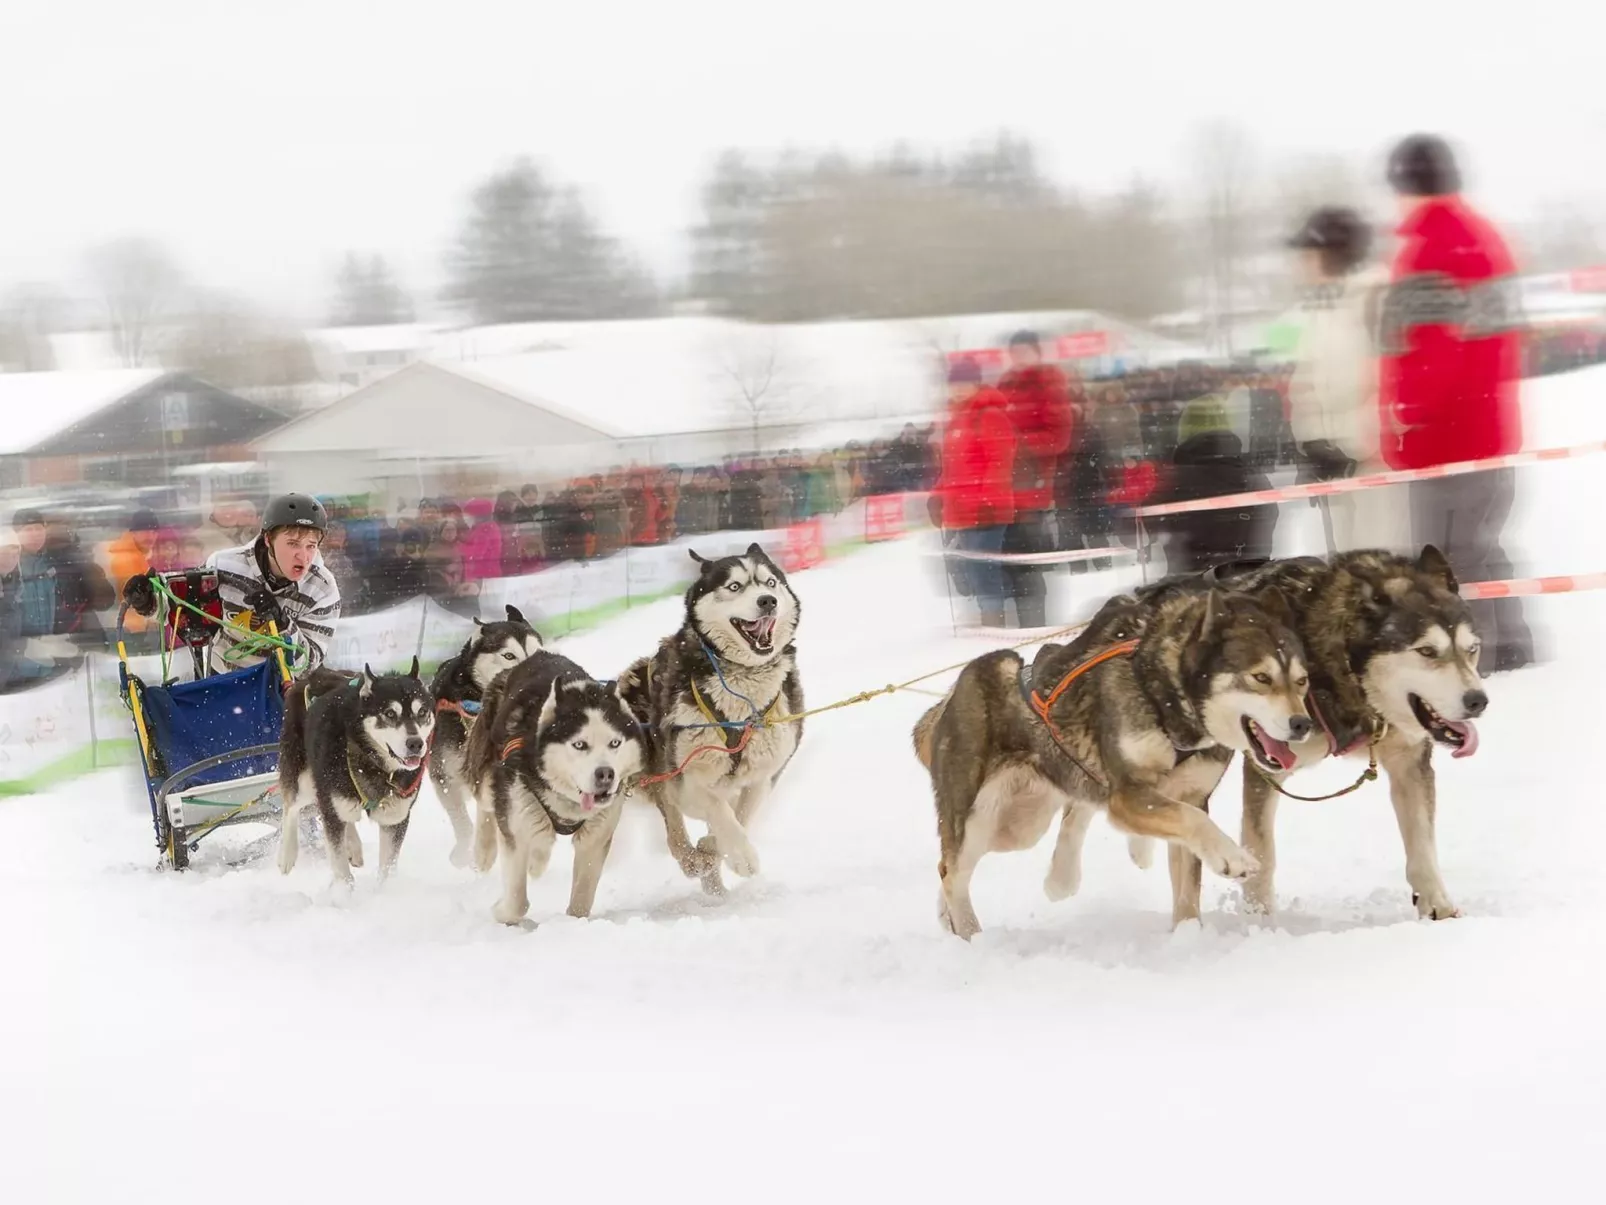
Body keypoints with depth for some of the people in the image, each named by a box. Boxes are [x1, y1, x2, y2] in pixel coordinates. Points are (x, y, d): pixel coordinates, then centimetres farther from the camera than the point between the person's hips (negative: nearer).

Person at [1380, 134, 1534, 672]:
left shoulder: (1426, 251, -18)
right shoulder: (1488, 236, 12)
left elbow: (1418, 348, -22)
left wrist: (1399, 414, -10)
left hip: (1446, 434, -9)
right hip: (1496, 427, 9)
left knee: (1453, 560, -6)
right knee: (1481, 548, 19)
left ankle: (1474, 668, -8)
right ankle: (1513, 656, 24)